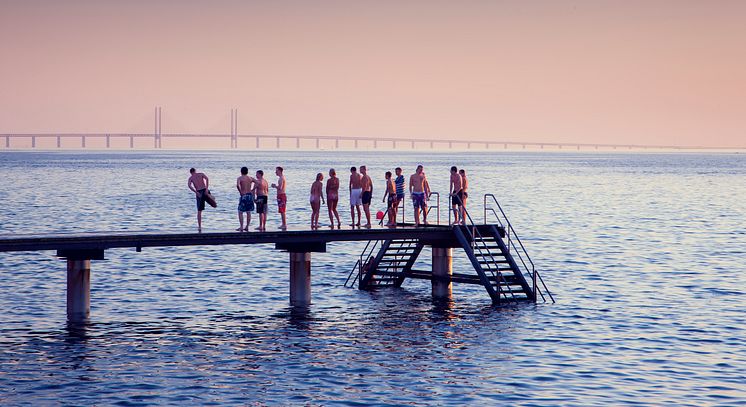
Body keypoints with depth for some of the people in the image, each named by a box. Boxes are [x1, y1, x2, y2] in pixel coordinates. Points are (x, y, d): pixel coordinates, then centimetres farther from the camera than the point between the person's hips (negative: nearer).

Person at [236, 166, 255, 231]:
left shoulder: (239, 178, -5)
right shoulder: (250, 178, 8)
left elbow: (237, 185, -23)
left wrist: (240, 192, -11)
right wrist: (253, 189, 8)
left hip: (243, 195, -5)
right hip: (250, 195, 5)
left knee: (240, 212, 2)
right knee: (248, 212, 10)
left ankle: (241, 227, -4)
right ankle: (247, 227, 12)